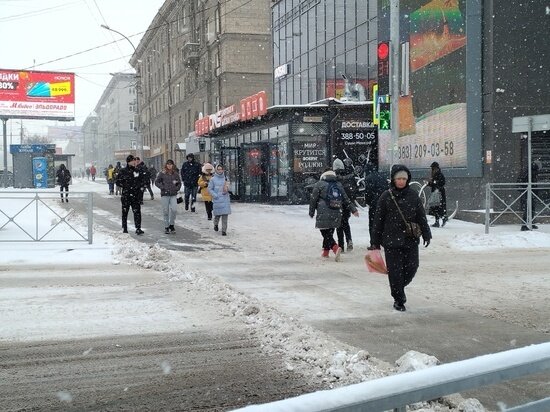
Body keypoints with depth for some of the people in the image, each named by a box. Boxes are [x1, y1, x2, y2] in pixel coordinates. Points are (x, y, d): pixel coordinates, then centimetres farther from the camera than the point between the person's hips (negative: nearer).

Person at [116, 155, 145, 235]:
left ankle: (138, 228, -9)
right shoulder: (123, 171, 0)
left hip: (135, 195, 2)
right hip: (126, 195, -2)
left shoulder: (137, 171, 11)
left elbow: (141, 180, 20)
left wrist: (140, 187, 5)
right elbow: (118, 181, 1)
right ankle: (124, 228, 18)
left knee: (137, 211, -8)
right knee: (125, 212, 7)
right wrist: (126, 186, -6)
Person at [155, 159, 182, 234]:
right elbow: (156, 182, 2)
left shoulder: (175, 174, 6)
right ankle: (166, 227, 13)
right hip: (165, 195, -1)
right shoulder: (162, 173, -2)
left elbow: (179, 183, 18)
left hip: (173, 195, 1)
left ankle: (171, 225, 7)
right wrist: (162, 187, -7)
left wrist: (176, 189, 4)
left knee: (174, 209, -12)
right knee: (166, 211, 2)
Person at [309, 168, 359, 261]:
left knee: (326, 234, -5)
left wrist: (311, 213, 8)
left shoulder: (319, 184, -2)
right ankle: (326, 252, 27)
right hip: (336, 215, 6)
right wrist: (353, 209, 15)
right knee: (329, 233, 18)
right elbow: (346, 199, 11)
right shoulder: (339, 185, 12)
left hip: (323, 215, -5)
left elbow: (313, 200, -1)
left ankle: (336, 248, -27)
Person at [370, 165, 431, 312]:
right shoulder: (386, 197, -1)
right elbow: (378, 220, 2)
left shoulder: (413, 195, 5)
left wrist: (426, 234, 5)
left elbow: (421, 216, 10)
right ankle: (398, 300, 14)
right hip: (391, 240, -2)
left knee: (411, 267, 2)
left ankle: (399, 288, 31)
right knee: (395, 270, 0)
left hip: (411, 240, 2)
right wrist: (375, 242, 3)